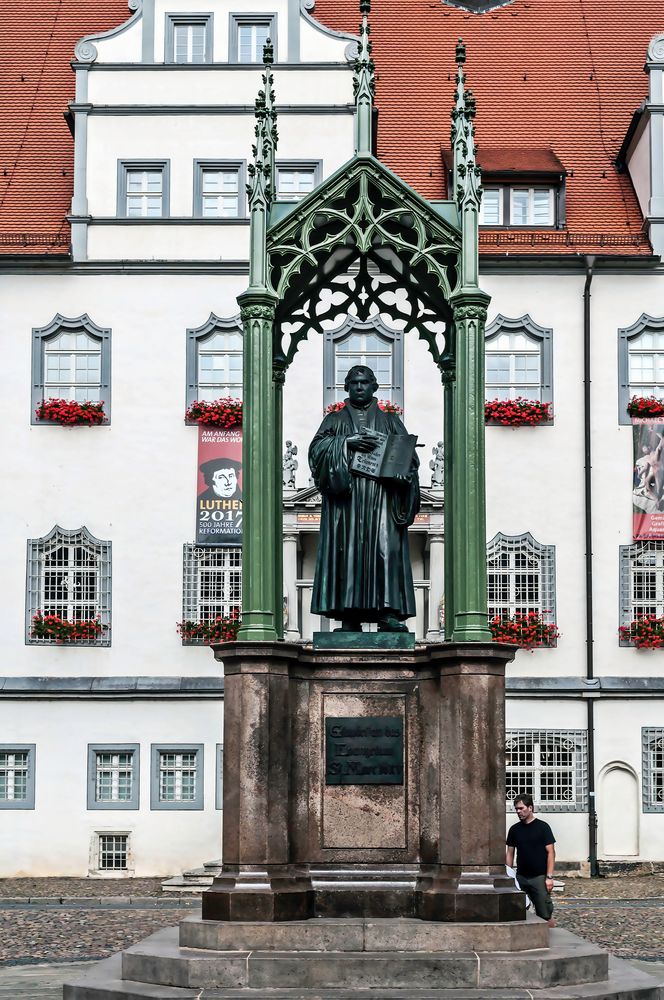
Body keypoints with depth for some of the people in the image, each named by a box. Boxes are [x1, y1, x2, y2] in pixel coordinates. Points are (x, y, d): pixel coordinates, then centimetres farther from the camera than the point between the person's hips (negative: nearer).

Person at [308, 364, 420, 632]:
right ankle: (349, 617, -11)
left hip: (382, 496, 0)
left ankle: (388, 613, -20)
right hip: (345, 495, 0)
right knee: (347, 548, -9)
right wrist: (347, 443, -14)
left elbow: (408, 457, 11)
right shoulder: (335, 420, 18)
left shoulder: (390, 421, 20)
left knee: (387, 547, -14)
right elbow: (317, 447, 1)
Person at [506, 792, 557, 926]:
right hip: (520, 877, 4)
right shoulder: (514, 829, 10)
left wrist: (549, 877, -12)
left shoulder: (542, 827, -3)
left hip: (539, 877, -4)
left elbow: (551, 852, -5)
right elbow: (510, 853, 14)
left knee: (545, 915, -7)